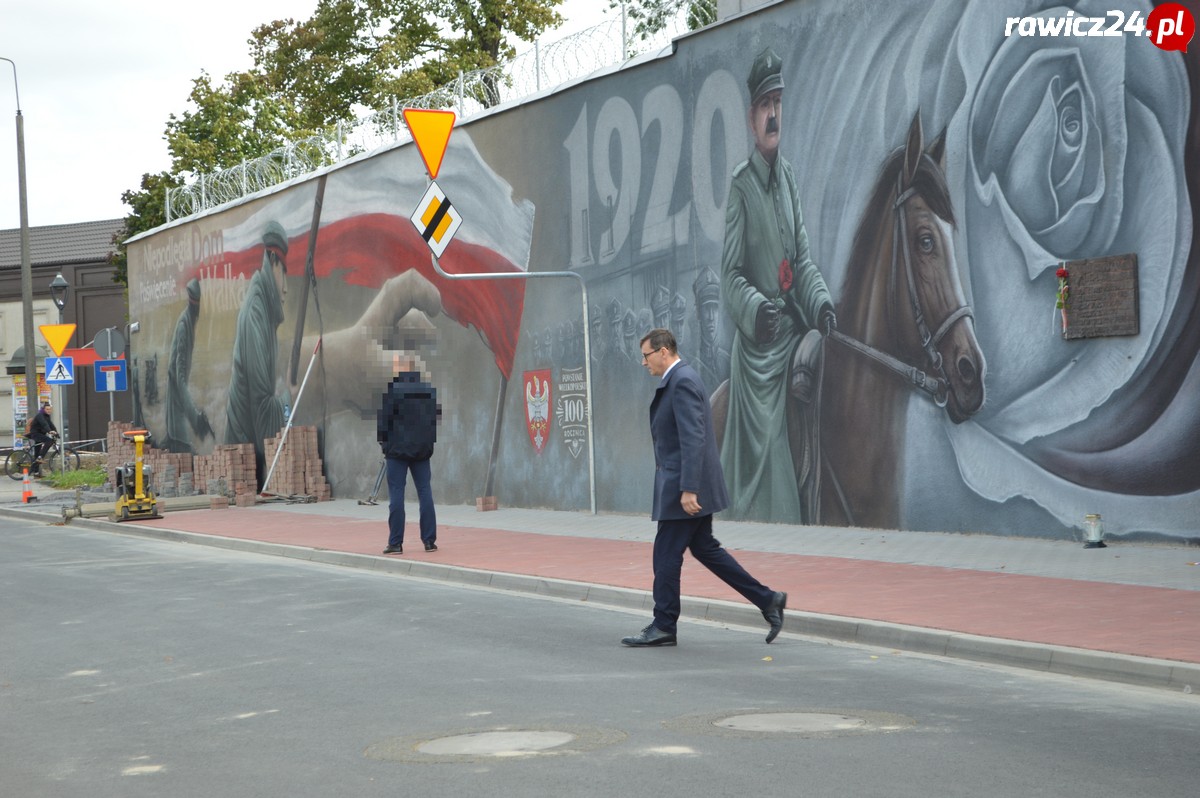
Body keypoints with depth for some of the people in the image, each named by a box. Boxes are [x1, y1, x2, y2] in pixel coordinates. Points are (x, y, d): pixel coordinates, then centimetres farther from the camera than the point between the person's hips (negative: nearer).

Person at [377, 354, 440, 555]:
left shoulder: (391, 389, -11)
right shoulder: (428, 389, 3)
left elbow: (383, 419, -10)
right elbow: (436, 416, 10)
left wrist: (382, 440, 6)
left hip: (397, 448, -4)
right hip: (422, 448, 4)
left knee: (396, 495, 0)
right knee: (425, 493, 8)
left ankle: (395, 542, 0)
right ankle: (429, 540, 8)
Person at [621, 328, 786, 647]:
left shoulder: (682, 382, -17)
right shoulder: (679, 379, 15)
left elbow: (693, 439, -24)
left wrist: (688, 489, -26)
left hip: (684, 488, -10)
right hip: (688, 484, 10)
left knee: (666, 554, -1)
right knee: (704, 548, 14)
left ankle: (663, 627, 9)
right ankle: (768, 600, 17)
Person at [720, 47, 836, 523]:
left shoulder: (788, 178, 13)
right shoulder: (740, 184, -7)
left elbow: (802, 260, 14)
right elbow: (730, 275, -9)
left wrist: (820, 302, -3)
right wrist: (755, 310, -27)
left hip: (792, 333, 6)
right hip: (756, 344, -6)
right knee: (761, 445, -6)